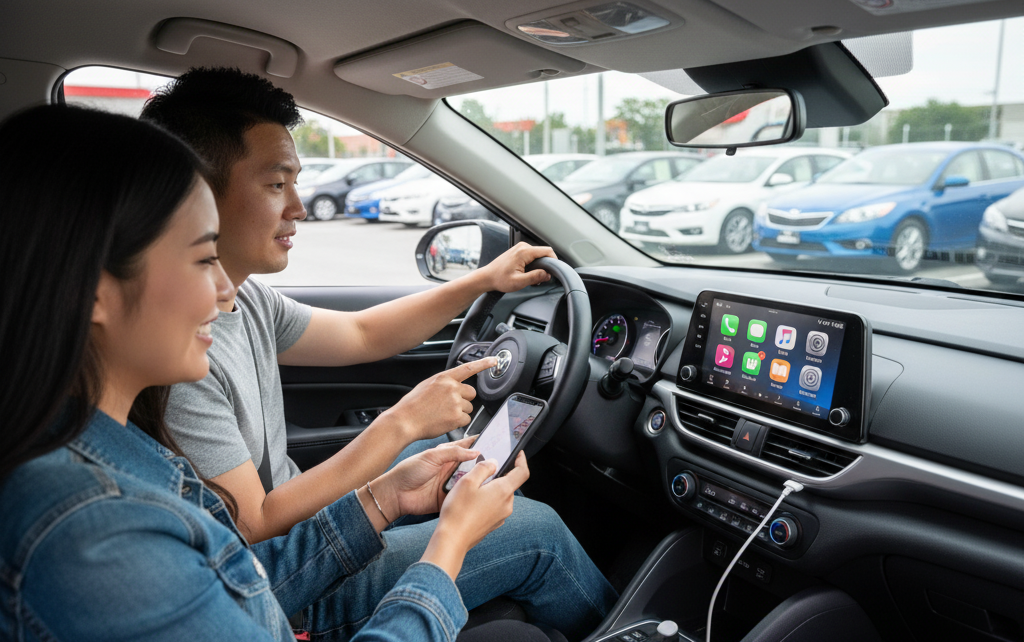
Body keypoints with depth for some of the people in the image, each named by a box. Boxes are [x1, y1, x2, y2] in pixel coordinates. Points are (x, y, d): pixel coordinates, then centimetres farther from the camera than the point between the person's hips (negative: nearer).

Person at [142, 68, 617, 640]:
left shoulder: (244, 296, -3)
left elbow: (360, 335, 8)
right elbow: (255, 530, -29)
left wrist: (483, 281, 3)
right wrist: (402, 423, -26)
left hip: (296, 505, 9)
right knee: (537, 530, -6)